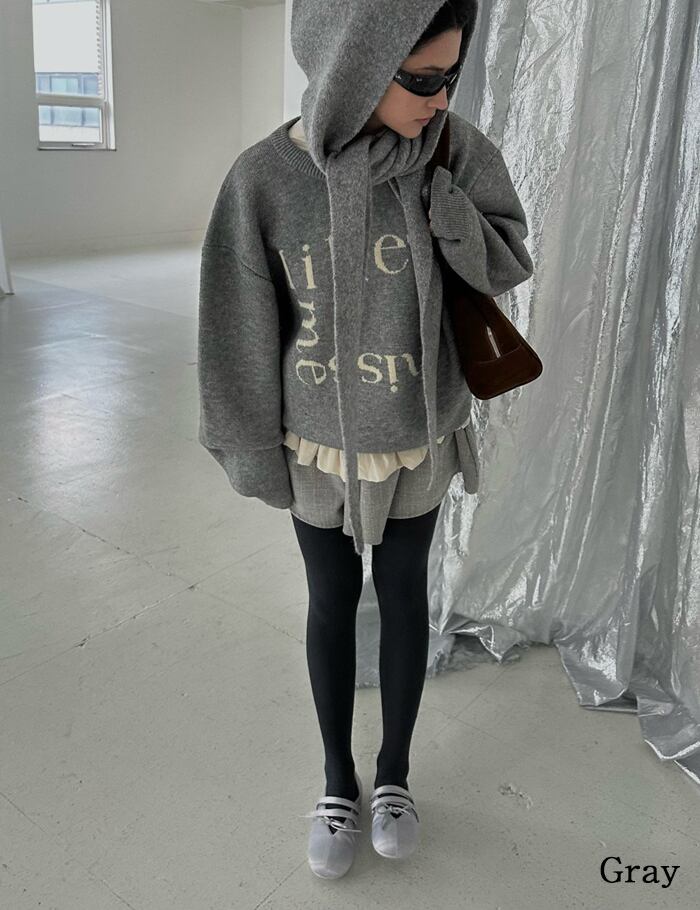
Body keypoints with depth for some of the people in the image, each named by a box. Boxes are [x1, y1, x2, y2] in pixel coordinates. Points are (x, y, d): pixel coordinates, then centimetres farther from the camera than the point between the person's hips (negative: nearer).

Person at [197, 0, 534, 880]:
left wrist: (435, 190, -22)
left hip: (419, 440, 2)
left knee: (404, 596, 16)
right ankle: (338, 780, 38)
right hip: (320, 447, -1)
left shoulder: (454, 149, -12)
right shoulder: (264, 179, -18)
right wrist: (262, 462, -2)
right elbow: (242, 335, -10)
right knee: (331, 603, 14)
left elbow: (507, 265, -2)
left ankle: (394, 770, 40)